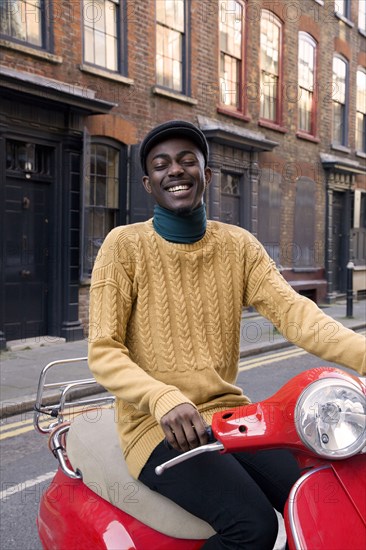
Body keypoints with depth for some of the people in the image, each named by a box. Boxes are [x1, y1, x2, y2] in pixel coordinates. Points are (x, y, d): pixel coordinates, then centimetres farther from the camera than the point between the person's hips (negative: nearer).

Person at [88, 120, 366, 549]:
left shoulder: (238, 245, 7)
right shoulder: (125, 245, -5)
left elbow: (292, 311, -7)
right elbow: (103, 352, -10)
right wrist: (164, 399, -29)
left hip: (227, 413, 4)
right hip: (156, 425, -4)